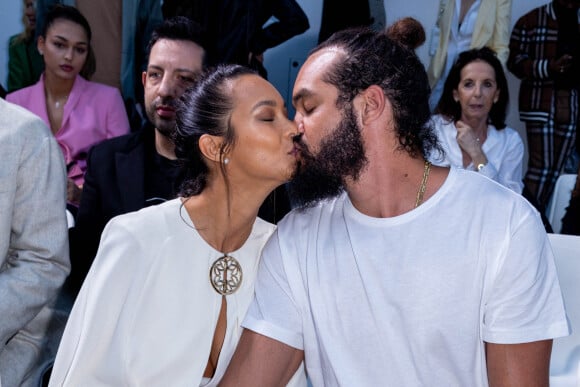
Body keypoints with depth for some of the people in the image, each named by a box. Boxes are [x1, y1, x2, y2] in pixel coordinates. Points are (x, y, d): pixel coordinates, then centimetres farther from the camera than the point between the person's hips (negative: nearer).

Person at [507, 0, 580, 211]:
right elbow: (515, 60, -2)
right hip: (542, 102, -4)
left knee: (557, 168, 4)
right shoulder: (531, 21, 4)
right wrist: (548, 67, -15)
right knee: (541, 165, -9)